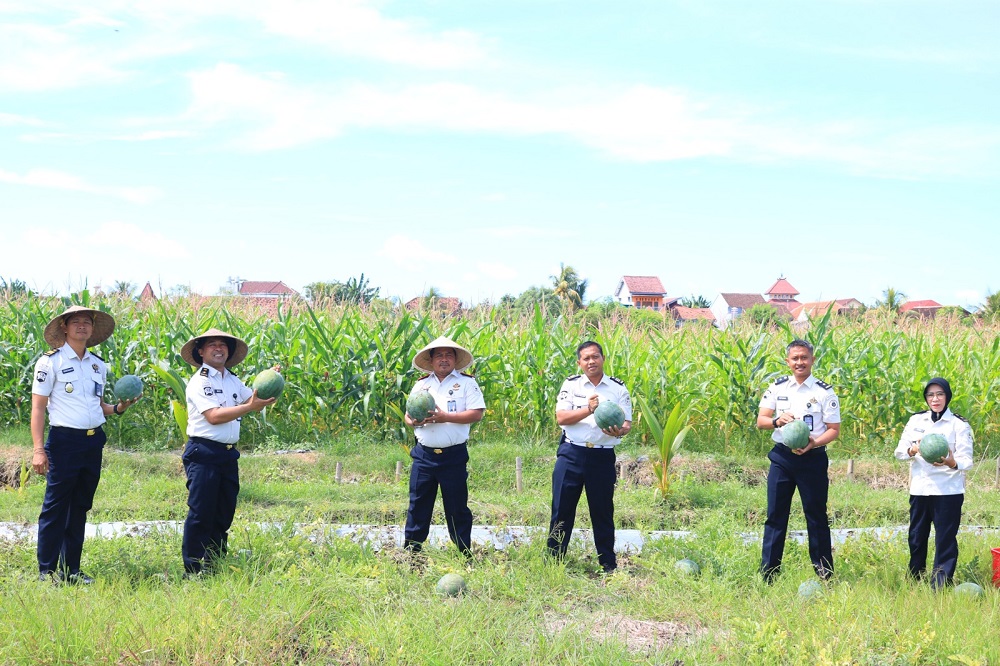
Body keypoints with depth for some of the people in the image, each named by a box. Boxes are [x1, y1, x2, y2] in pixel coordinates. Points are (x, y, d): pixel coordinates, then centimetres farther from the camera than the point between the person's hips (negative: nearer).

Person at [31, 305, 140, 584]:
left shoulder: (99, 365, 14)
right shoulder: (50, 361, -4)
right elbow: (38, 407, -6)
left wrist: (118, 408, 2)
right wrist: (38, 449, -13)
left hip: (94, 442, 6)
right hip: (64, 441, -6)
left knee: (80, 508, 11)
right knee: (55, 507, -4)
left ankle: (71, 569, 18)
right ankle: (47, 571, 4)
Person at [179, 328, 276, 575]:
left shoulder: (233, 381, 15)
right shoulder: (199, 382, -8)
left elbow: (254, 400, 15)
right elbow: (213, 416, -19)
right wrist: (249, 407, -22)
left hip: (228, 454, 8)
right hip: (203, 453, -8)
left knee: (224, 513, 12)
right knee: (200, 514, -6)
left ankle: (216, 565, 21)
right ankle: (193, 571, -1)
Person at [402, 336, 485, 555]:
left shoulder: (467, 383, 0)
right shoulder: (421, 384, 13)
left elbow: (477, 414, -9)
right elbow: (407, 415, 13)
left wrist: (445, 417, -18)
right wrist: (413, 421, -11)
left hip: (453, 456, -3)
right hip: (424, 454, 3)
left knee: (457, 506, 3)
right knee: (418, 504, 6)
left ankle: (464, 553, 12)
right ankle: (410, 551, 14)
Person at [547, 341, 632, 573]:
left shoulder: (618, 388, 5)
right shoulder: (571, 385, 4)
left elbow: (627, 423, 1)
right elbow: (561, 417, -6)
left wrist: (619, 431, -22)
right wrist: (588, 409, -20)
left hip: (603, 457, 0)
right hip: (571, 455, 0)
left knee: (603, 512, 7)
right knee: (561, 509, 2)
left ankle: (609, 565, 16)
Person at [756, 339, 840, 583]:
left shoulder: (824, 392, -2)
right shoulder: (777, 388, 6)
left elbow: (834, 430, -2)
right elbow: (760, 421, 3)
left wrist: (815, 442, -21)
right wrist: (777, 420, -19)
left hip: (812, 458, -2)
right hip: (782, 457, 2)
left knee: (816, 516, 5)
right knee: (775, 516, 3)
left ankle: (825, 573, 14)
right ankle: (767, 575, 8)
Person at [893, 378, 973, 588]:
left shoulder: (959, 425, -3)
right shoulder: (916, 421, 7)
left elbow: (966, 459, -10)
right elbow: (899, 451, 2)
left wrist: (952, 463, -33)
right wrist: (912, 450, -21)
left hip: (948, 491, -4)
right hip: (920, 489, 4)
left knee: (945, 539, -4)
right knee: (916, 537, 13)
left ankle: (940, 587, 0)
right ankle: (914, 582, 29)